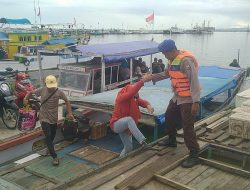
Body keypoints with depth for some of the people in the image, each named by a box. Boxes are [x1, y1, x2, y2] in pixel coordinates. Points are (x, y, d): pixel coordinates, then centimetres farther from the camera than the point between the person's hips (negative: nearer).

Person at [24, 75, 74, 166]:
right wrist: (26, 98, -14)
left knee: (52, 136, 19)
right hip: (44, 118, -2)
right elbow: (31, 92, 5)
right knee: (48, 136, -13)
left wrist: (70, 113, -11)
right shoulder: (42, 90, -10)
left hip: (54, 118, 2)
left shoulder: (59, 92, -11)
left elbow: (66, 101, -2)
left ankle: (48, 149, 50)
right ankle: (54, 157, -8)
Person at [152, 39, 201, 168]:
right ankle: (171, 141, 45)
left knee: (187, 127, -8)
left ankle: (194, 156, 2)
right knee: (169, 117, 23)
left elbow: (194, 81, -26)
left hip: (188, 99, -10)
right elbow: (166, 74, 22)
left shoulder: (186, 60, -24)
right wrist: (152, 77, 12)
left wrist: (196, 102, -28)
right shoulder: (173, 60, 6)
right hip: (177, 97, 10)